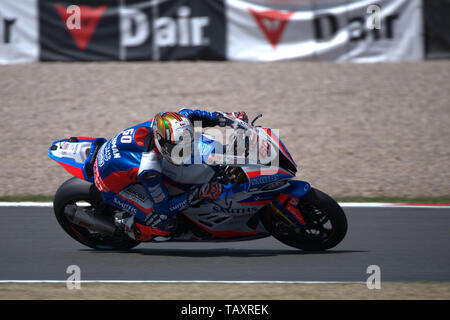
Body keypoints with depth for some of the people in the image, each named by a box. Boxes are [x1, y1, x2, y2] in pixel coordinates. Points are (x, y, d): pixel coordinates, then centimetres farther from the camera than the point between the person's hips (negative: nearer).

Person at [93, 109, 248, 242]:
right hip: (111, 186, -8)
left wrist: (222, 118, -5)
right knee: (164, 226, -17)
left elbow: (187, 114, 2)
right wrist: (198, 195, -33)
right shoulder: (148, 169, -40)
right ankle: (126, 223, 8)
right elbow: (163, 207, -26)